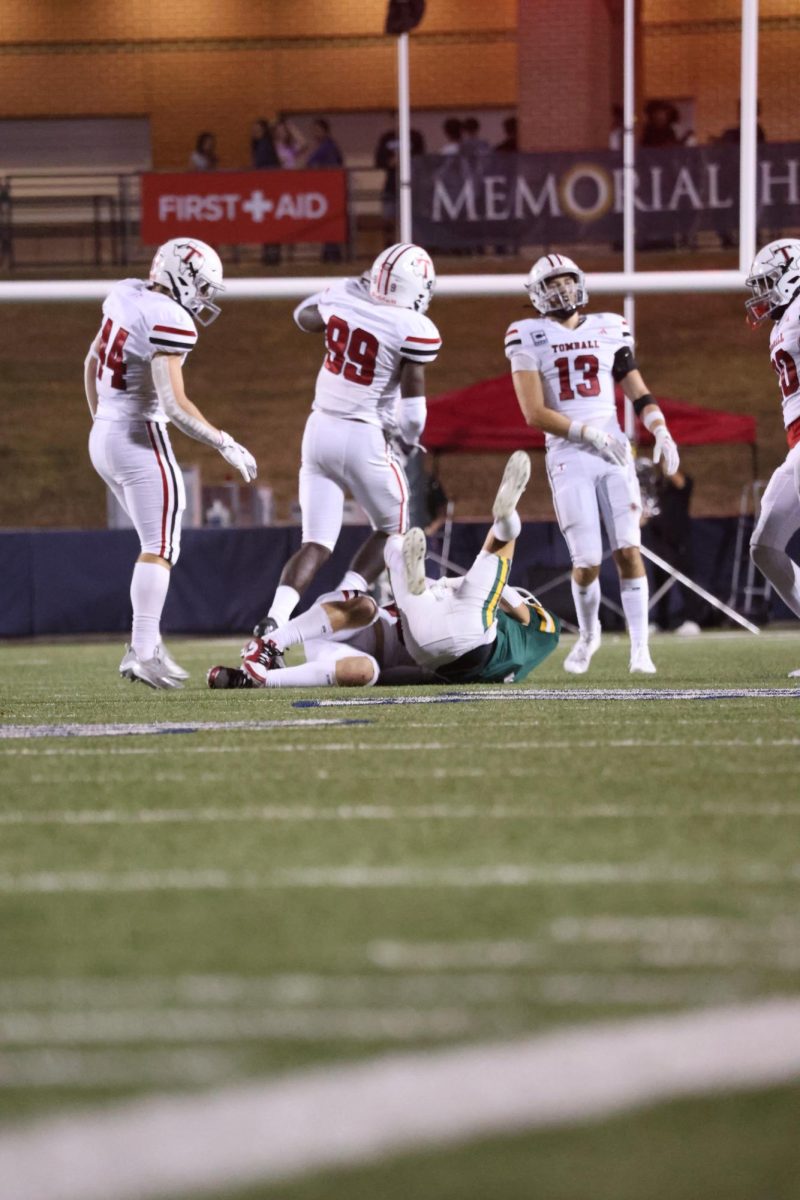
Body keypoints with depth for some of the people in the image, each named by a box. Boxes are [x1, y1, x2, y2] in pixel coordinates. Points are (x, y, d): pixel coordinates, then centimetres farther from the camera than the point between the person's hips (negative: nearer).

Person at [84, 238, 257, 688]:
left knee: (159, 544, 17)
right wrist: (227, 445, -15)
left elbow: (92, 362, 19)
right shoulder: (169, 320, -19)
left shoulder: (126, 294, 7)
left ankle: (146, 644, 14)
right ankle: (144, 652, -7)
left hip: (103, 434, 9)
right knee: (159, 549, -2)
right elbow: (175, 404, -23)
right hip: (142, 439, -9)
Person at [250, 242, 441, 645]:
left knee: (316, 545, 9)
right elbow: (412, 399, -12)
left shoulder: (344, 295, -3)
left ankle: (273, 619, -13)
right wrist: (410, 438, 9)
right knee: (391, 531, 19)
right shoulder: (415, 330, -17)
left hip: (320, 428, 5)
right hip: (364, 438, -5)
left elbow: (304, 317, 20)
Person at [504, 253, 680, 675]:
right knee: (587, 562, -6)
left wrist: (661, 432, -3)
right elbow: (535, 413, -6)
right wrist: (589, 434, -13)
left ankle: (640, 647, -6)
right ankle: (587, 634, 22)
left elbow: (637, 392, 14)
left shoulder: (609, 330, 11)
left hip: (614, 454, 2)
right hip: (568, 457, -2)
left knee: (628, 551, -9)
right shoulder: (529, 338, 0)